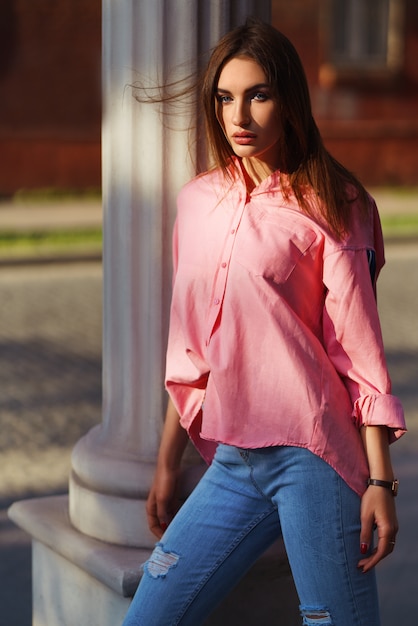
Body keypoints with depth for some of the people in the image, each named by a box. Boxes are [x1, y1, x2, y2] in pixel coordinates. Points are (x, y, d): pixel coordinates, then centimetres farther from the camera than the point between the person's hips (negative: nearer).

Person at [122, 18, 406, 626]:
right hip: (231, 463, 5)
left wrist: (380, 479, -10)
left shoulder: (327, 205, -2)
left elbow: (359, 345, -5)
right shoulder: (197, 200, 12)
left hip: (310, 455, -5)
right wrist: (168, 463, 20)